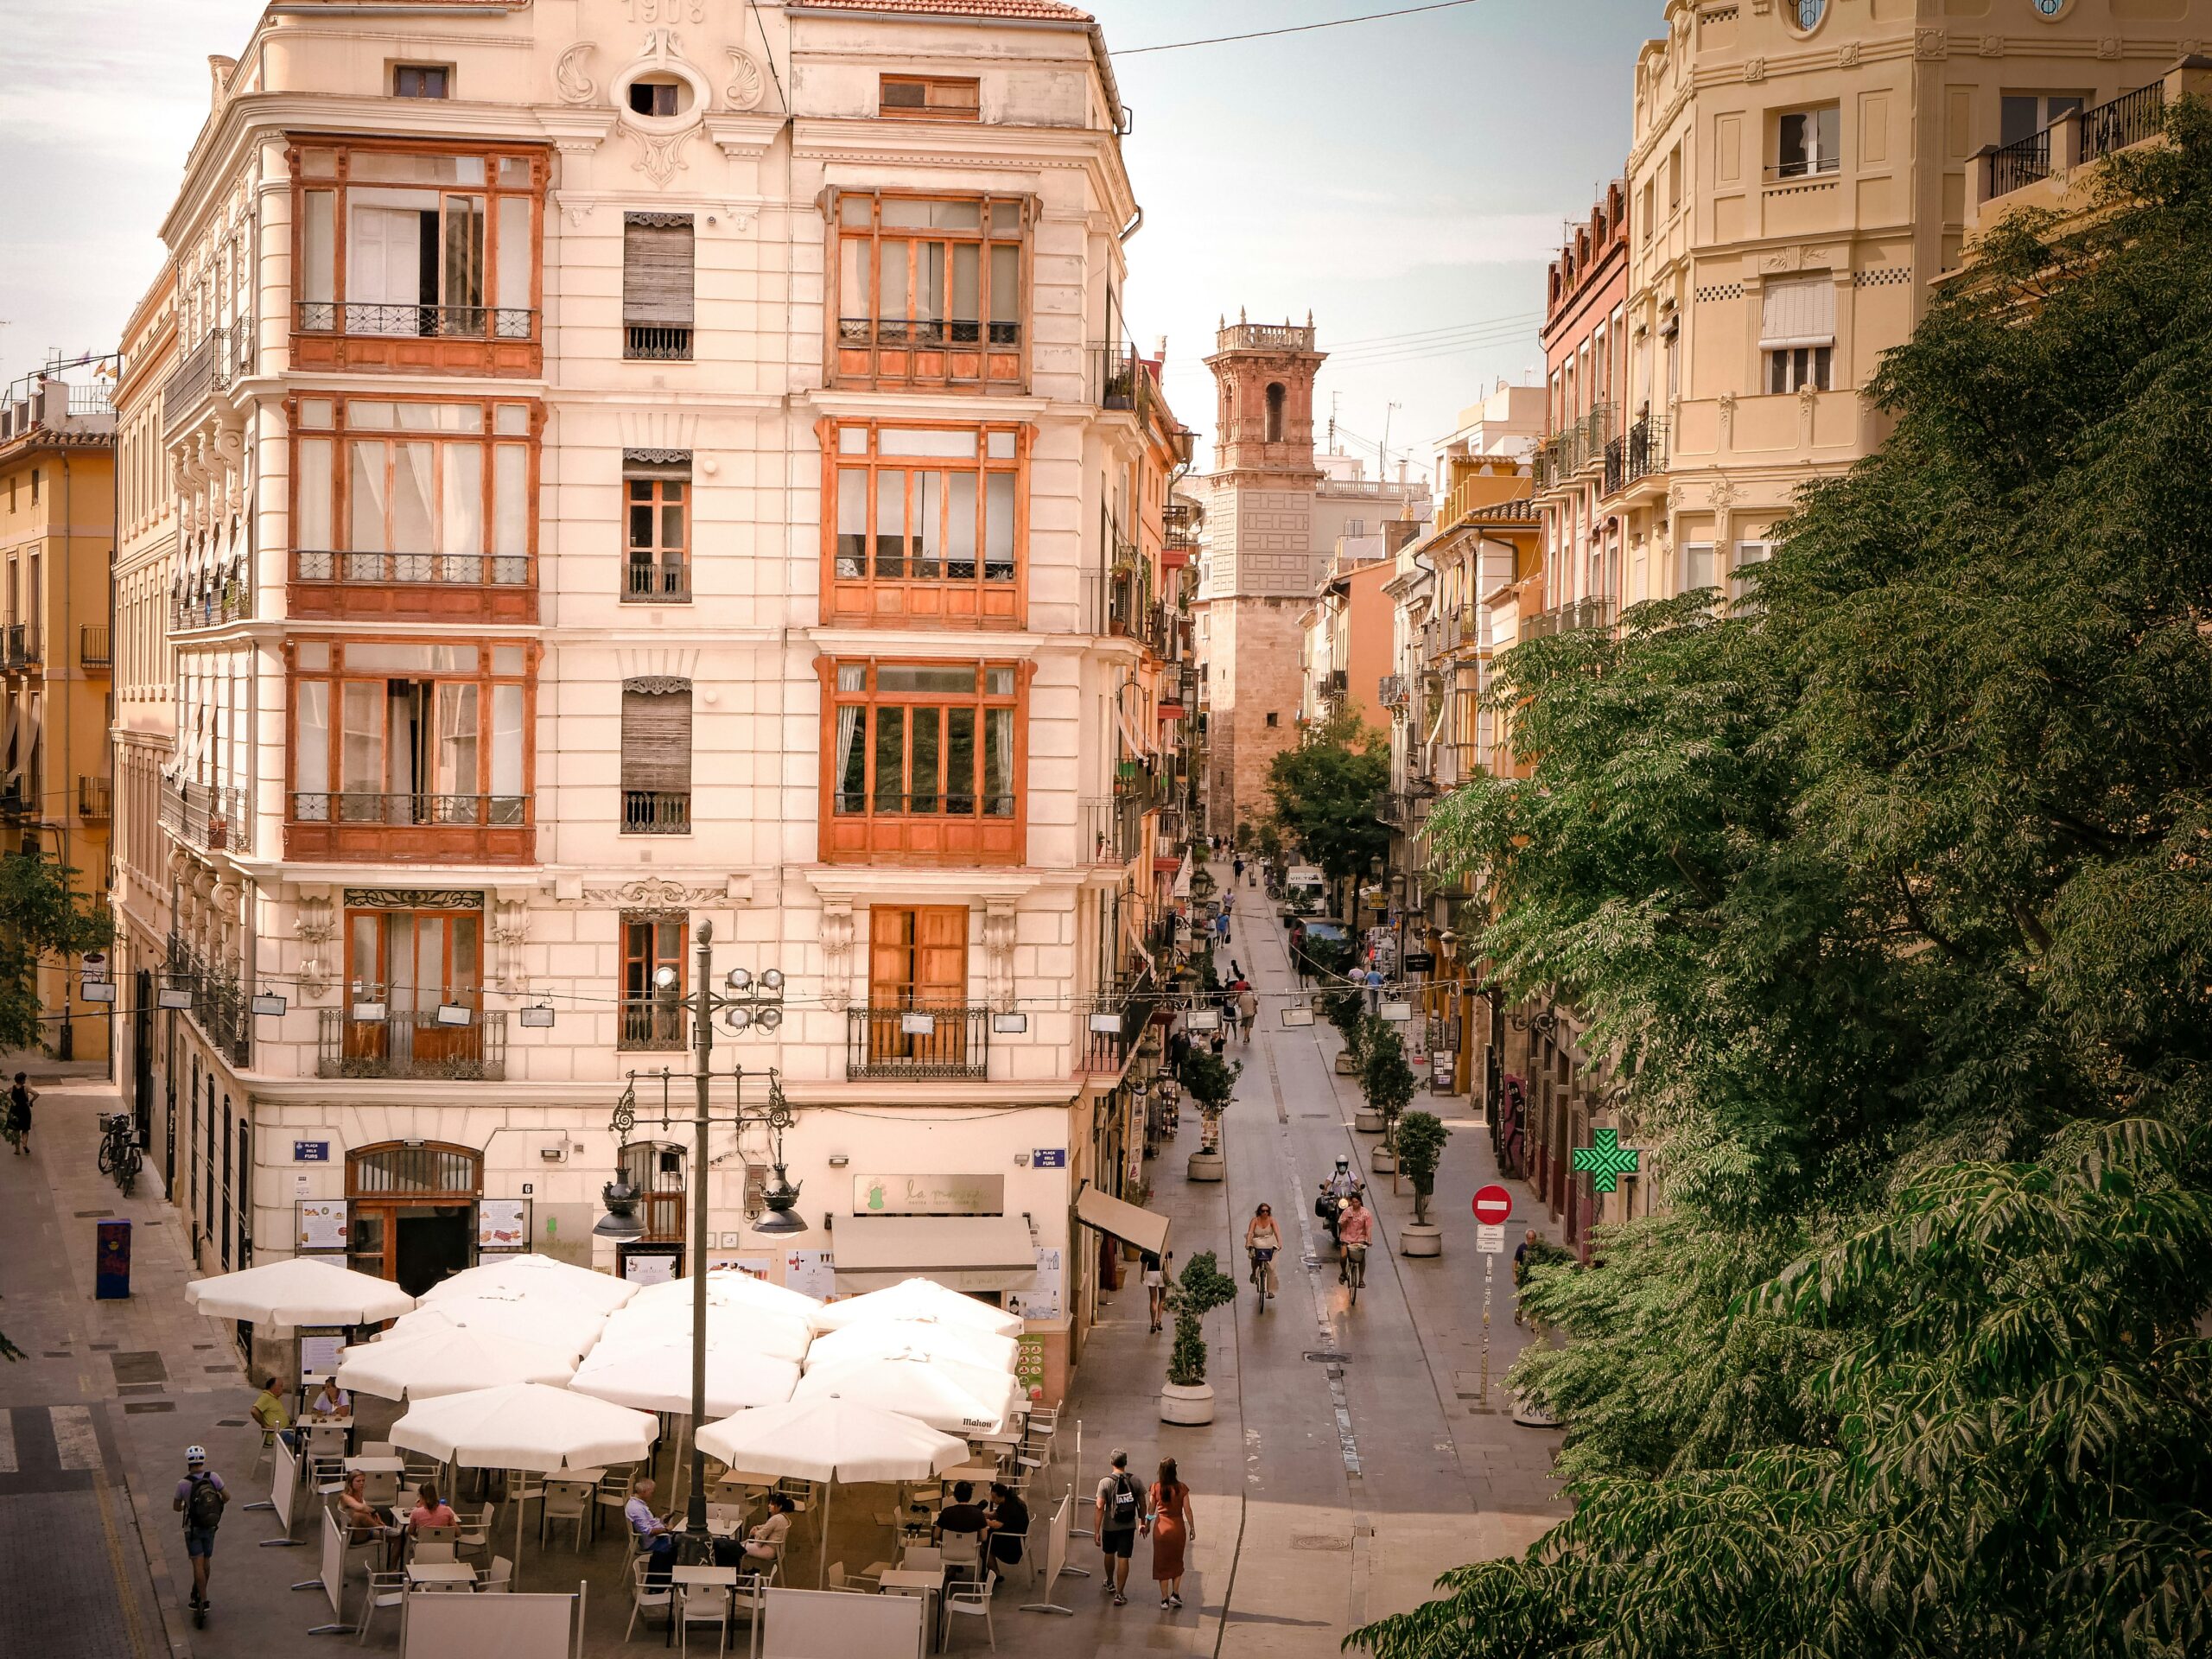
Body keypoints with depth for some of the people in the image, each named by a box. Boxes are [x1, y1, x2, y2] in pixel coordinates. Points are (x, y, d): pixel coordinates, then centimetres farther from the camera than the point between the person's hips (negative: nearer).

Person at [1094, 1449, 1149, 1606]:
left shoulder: (1105, 1483, -14)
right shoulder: (1134, 1480, -7)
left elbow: (1100, 1507, -16)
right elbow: (1142, 1504, 1)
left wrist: (1097, 1531, -11)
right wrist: (1142, 1522, 17)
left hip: (1110, 1526, 0)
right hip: (1129, 1526, 0)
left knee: (1109, 1554, 23)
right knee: (1123, 1559, 3)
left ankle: (1110, 1584, 43)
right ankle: (1119, 1594, -1)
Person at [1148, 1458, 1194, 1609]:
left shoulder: (1156, 1487, -8)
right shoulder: (1181, 1488, -9)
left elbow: (1151, 1509, 0)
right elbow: (1187, 1510, -6)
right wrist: (1192, 1527, 6)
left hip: (1161, 1527, 0)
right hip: (1178, 1527, 0)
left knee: (1162, 1564, 8)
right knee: (1177, 1562, 18)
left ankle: (1165, 1598, 8)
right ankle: (1175, 1594, 11)